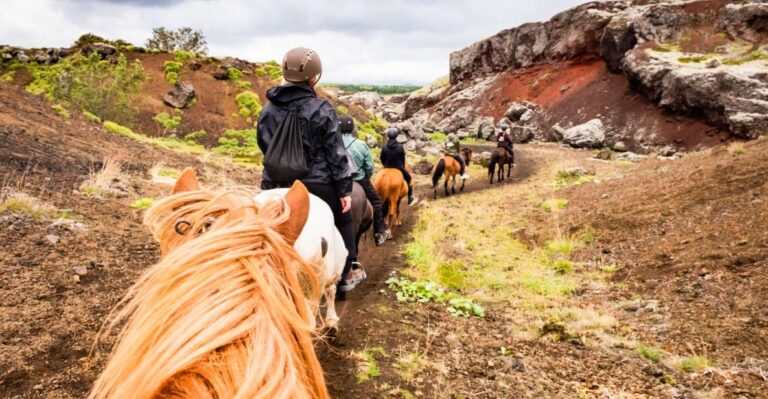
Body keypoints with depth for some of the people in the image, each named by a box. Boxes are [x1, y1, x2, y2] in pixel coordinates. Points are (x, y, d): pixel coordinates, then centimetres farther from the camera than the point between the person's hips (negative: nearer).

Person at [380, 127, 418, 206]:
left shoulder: (384, 148, -11)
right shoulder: (400, 147, -12)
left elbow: (382, 159, -1)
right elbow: (403, 159, -2)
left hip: (387, 169, 1)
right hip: (399, 168, -1)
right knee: (408, 179, 19)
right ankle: (410, 198, 22)